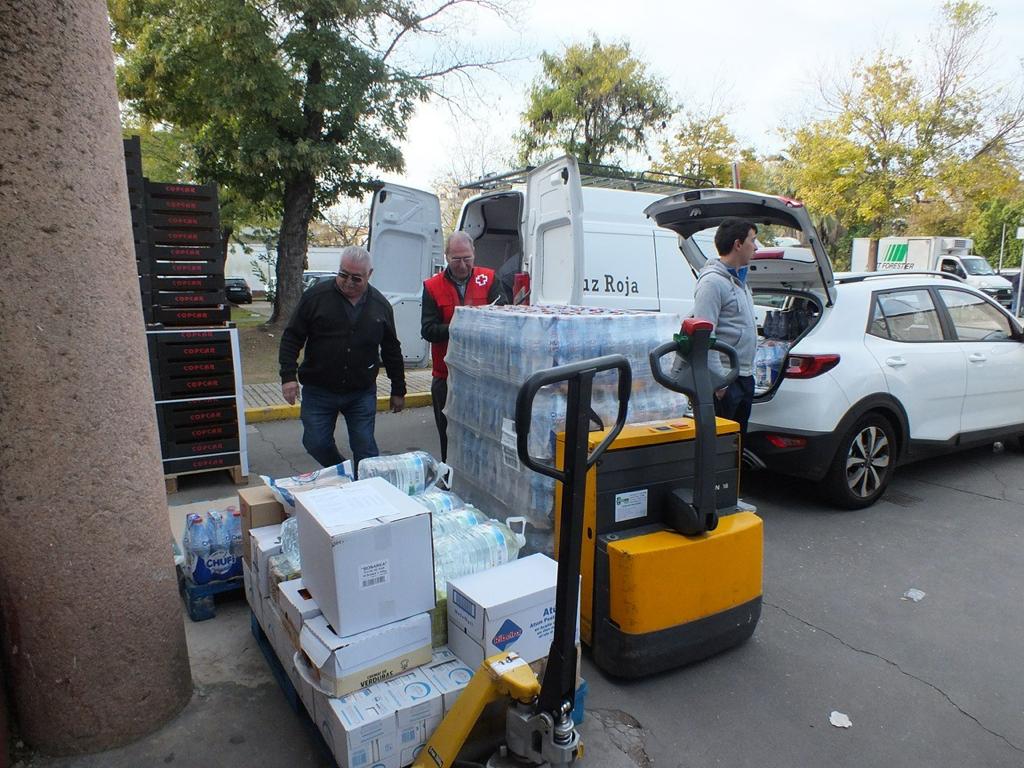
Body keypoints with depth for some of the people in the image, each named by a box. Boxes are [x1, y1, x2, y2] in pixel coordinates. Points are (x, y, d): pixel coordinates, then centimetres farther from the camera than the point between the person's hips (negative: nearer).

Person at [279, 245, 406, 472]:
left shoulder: (380, 305, 1)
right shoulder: (316, 296, -5)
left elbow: (392, 351, 9)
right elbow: (292, 338, -1)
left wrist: (398, 390, 10)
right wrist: (288, 375, -12)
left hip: (362, 393, 0)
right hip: (318, 391, 0)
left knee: (365, 448, 3)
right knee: (316, 443, 5)